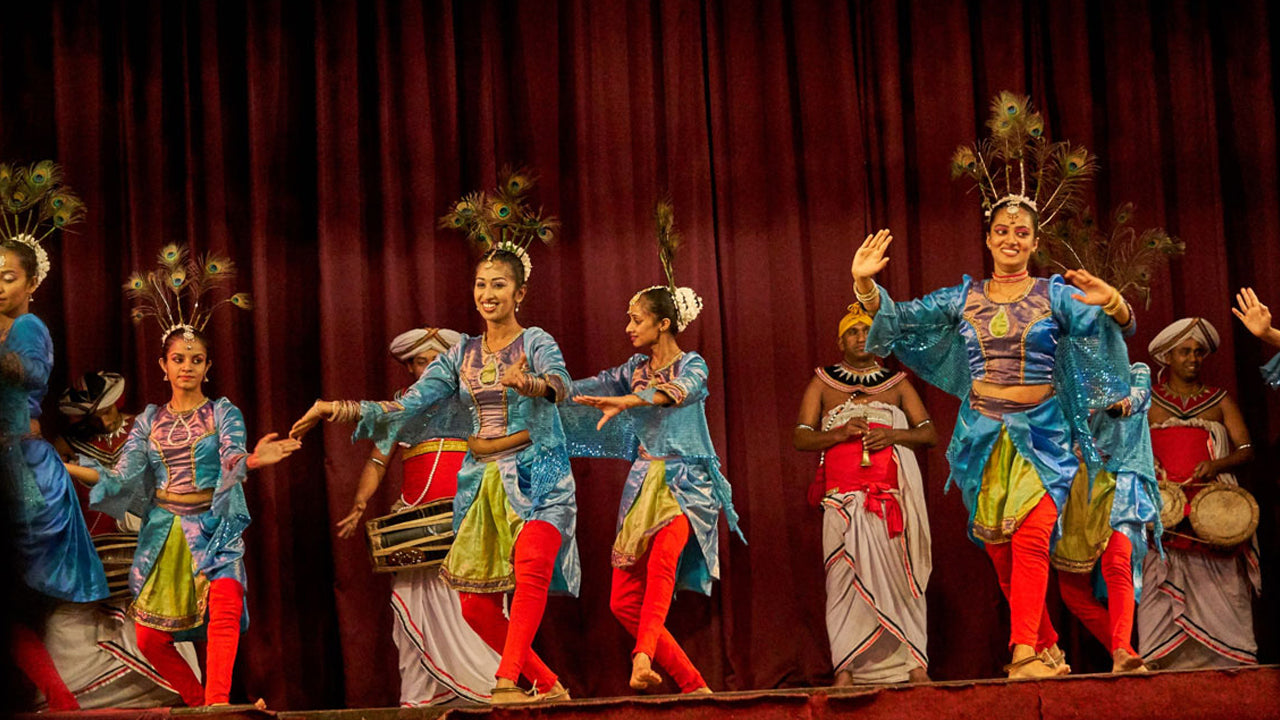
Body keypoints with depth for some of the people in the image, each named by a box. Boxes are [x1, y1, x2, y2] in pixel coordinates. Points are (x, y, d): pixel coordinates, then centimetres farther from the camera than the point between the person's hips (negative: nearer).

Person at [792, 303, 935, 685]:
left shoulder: (897, 383, 18)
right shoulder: (822, 383, 16)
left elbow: (930, 433, 10)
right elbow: (800, 437, 7)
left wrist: (894, 435, -8)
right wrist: (841, 433, -9)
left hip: (893, 493, 1)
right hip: (843, 496, -1)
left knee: (900, 573, -7)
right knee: (845, 575, -10)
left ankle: (913, 664, -10)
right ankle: (845, 669, -13)